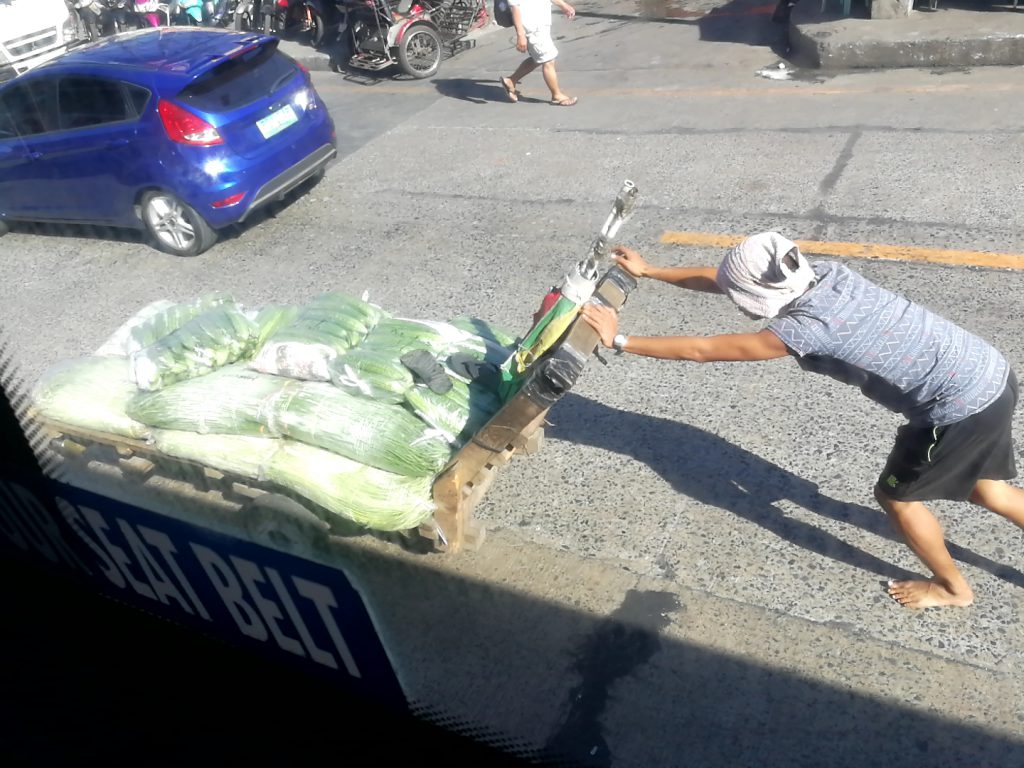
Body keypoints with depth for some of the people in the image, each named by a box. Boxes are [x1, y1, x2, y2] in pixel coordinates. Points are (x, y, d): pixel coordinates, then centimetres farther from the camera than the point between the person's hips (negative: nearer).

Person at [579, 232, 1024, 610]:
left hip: (961, 407, -9)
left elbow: (700, 350, -21)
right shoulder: (819, 274, -3)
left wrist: (620, 341, -14)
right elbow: (724, 279, 6)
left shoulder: (805, 327, -26)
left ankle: (951, 586, 36)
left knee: (896, 495, 13)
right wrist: (649, 271, 9)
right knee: (983, 489, 28)